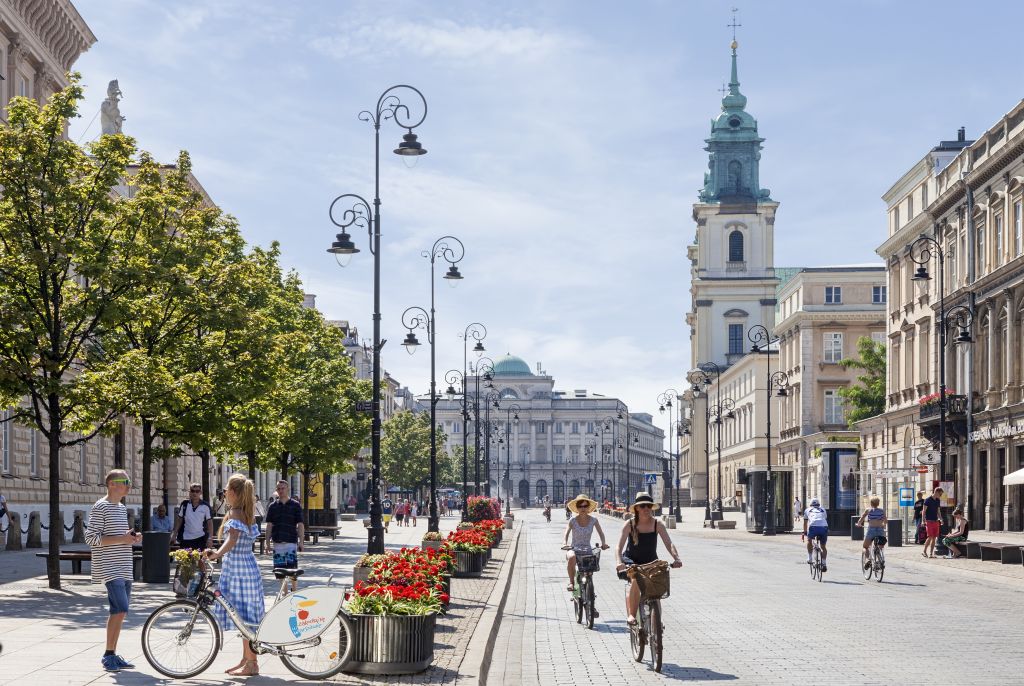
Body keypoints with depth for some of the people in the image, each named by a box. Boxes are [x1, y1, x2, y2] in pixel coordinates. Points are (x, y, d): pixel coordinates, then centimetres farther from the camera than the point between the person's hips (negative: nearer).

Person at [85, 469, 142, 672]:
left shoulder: (122, 508, 17)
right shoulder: (100, 508, -10)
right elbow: (91, 538, -16)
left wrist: (133, 538, 7)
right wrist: (121, 539, -20)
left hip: (124, 569, 9)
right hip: (109, 569, -9)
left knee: (118, 612, 10)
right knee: (120, 610, -16)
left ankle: (112, 655, 17)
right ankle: (109, 655, -8)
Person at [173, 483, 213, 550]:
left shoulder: (205, 506, -2)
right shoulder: (184, 505, 4)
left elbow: (209, 522, -1)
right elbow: (179, 521, 10)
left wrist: (210, 537, -9)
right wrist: (174, 534, 5)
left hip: (200, 539, -2)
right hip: (185, 539, 2)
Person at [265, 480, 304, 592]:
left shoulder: (295, 505, 2)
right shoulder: (273, 507, 9)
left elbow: (300, 525, 0)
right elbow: (269, 526, 10)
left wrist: (301, 542, -8)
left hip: (291, 542, -3)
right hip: (277, 543, 3)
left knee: (292, 570, -7)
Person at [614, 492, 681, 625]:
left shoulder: (657, 525, -7)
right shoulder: (630, 525, -11)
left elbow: (669, 544, -14)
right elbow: (619, 547, -18)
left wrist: (676, 558, -34)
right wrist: (619, 562, -37)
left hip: (650, 561, 3)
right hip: (631, 561, -3)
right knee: (636, 580, -31)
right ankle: (631, 615, -23)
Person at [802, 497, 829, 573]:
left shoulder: (807, 510, 28)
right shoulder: (823, 510, 31)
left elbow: (805, 523, 35)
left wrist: (804, 532, 47)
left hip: (813, 527, -2)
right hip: (824, 527, 2)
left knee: (809, 540, 27)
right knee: (823, 546, 19)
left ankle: (809, 558, 21)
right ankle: (824, 563, 11)